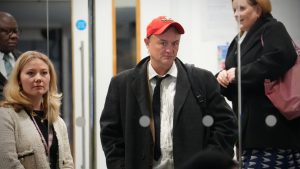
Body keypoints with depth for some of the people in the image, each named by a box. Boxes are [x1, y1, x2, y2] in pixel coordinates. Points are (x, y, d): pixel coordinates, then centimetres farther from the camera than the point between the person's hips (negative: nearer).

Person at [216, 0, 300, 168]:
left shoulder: (272, 29, -2)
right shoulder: (238, 41, 20)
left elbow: (281, 57, -24)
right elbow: (230, 90, 24)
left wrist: (239, 73, -16)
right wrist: (223, 77, -2)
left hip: (272, 123, -8)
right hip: (248, 125, 8)